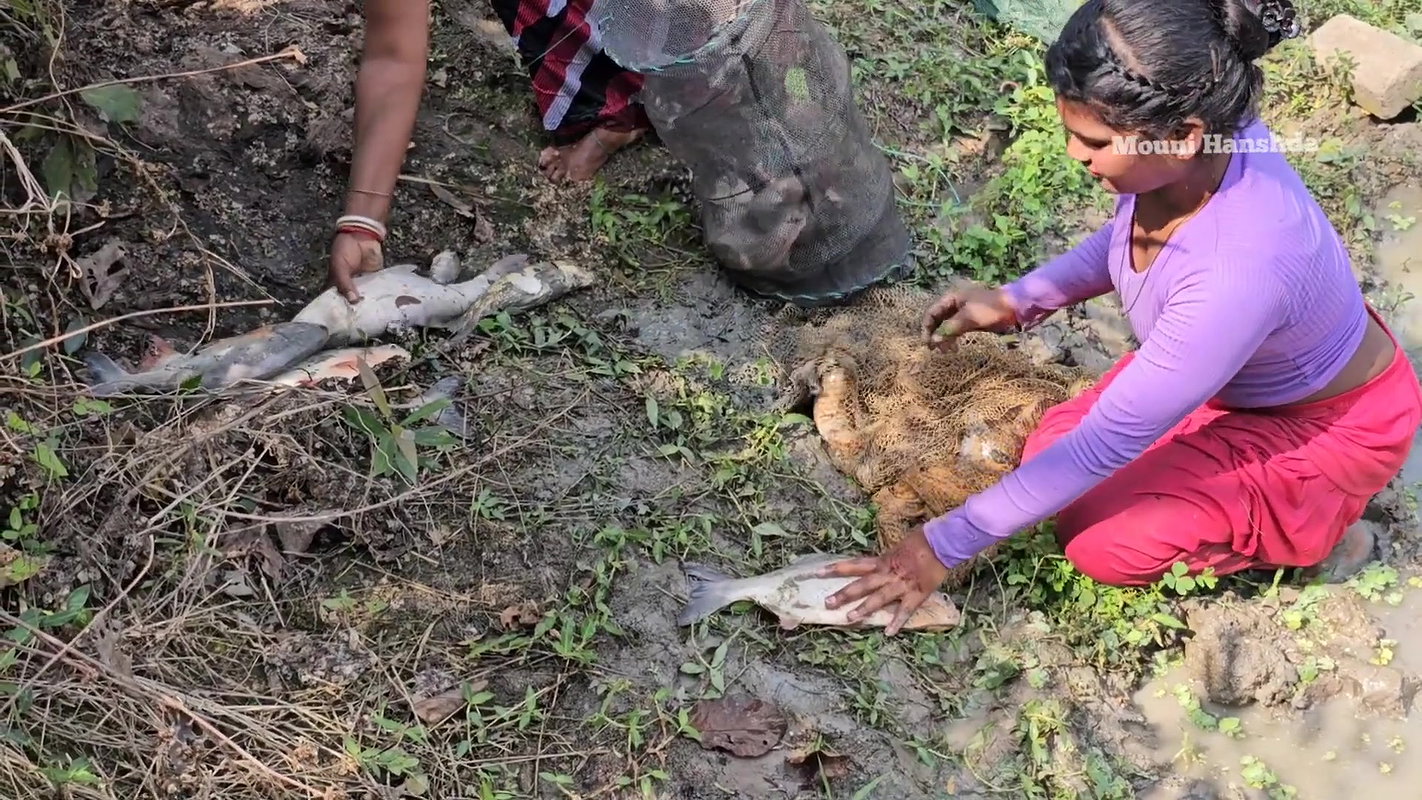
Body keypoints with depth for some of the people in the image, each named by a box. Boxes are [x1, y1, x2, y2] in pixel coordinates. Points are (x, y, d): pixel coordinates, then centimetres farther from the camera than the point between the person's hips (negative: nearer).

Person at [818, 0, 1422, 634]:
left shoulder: (1241, 267, -43)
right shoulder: (1198, 144, -22)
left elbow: (1109, 439, -34)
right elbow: (1128, 235, 5)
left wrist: (945, 545, -28)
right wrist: (1018, 299, -5)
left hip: (1328, 427, -7)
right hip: (1236, 370, 7)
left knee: (1099, 542, -17)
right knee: (1051, 451, -1)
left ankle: (1314, 532, 5)